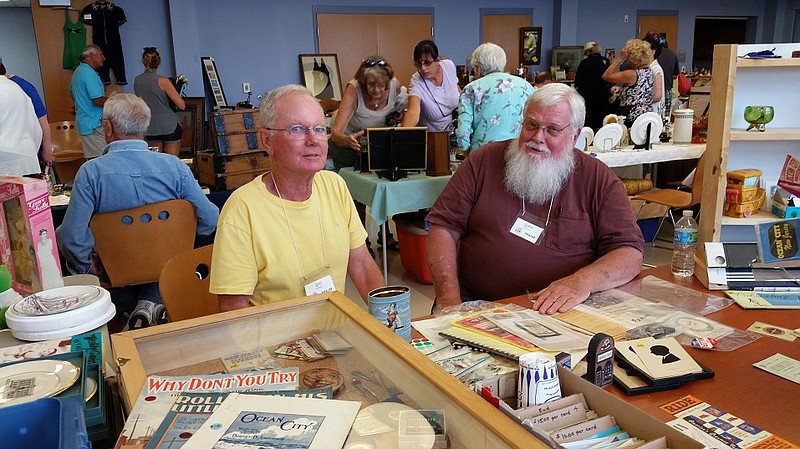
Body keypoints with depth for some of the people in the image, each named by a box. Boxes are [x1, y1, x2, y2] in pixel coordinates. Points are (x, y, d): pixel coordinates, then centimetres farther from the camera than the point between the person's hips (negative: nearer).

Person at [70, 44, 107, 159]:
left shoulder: (78, 71, 17)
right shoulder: (89, 74, -16)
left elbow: (73, 95, 29)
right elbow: (98, 101, -21)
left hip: (84, 122, 10)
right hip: (93, 124, -10)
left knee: (92, 159, 10)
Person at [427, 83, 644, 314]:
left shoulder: (600, 180, 5)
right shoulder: (483, 161, 6)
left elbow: (630, 254, 0)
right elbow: (444, 227, 3)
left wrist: (583, 281, -21)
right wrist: (449, 297, -11)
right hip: (476, 302, 0)